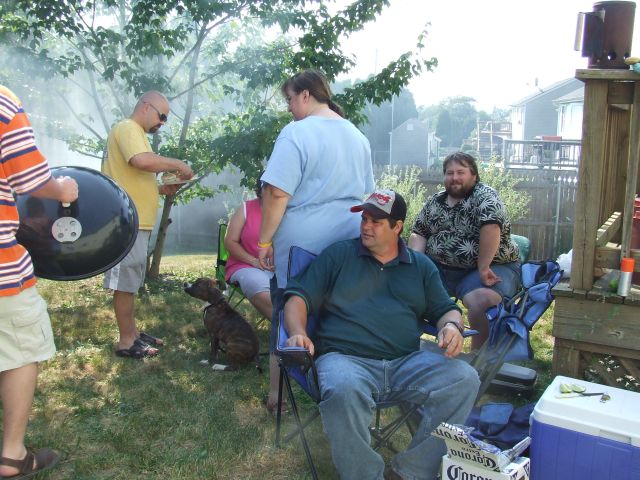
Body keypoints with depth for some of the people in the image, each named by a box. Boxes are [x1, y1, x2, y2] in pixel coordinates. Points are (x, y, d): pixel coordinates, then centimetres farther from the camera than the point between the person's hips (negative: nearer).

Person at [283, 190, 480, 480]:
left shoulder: (421, 266, 21)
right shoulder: (338, 255, 13)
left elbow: (445, 310, 20)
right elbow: (298, 297, 8)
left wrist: (452, 326, -5)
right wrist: (298, 333, -14)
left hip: (407, 364, 3)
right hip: (345, 359, -3)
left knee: (464, 379, -23)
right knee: (343, 391, -39)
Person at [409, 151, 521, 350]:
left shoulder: (484, 196, -9)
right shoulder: (435, 201, 11)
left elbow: (491, 227, -25)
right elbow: (419, 233, 13)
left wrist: (483, 269, -30)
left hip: (489, 267, -5)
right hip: (440, 267, 6)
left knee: (481, 301, -34)